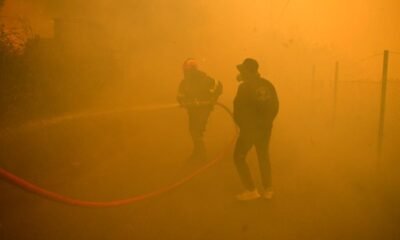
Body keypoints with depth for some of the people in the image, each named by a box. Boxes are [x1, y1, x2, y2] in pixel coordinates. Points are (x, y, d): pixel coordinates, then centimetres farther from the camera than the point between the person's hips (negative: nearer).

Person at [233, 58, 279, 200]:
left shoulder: (245, 87, -15)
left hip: (249, 128, -7)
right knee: (263, 156, 20)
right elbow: (275, 107, 8)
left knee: (239, 157, 7)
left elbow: (238, 110, -14)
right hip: (265, 128, 7)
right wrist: (266, 122, 16)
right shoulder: (268, 85, 4)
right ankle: (268, 189, 23)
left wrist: (242, 125, 4)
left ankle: (251, 190, 4)